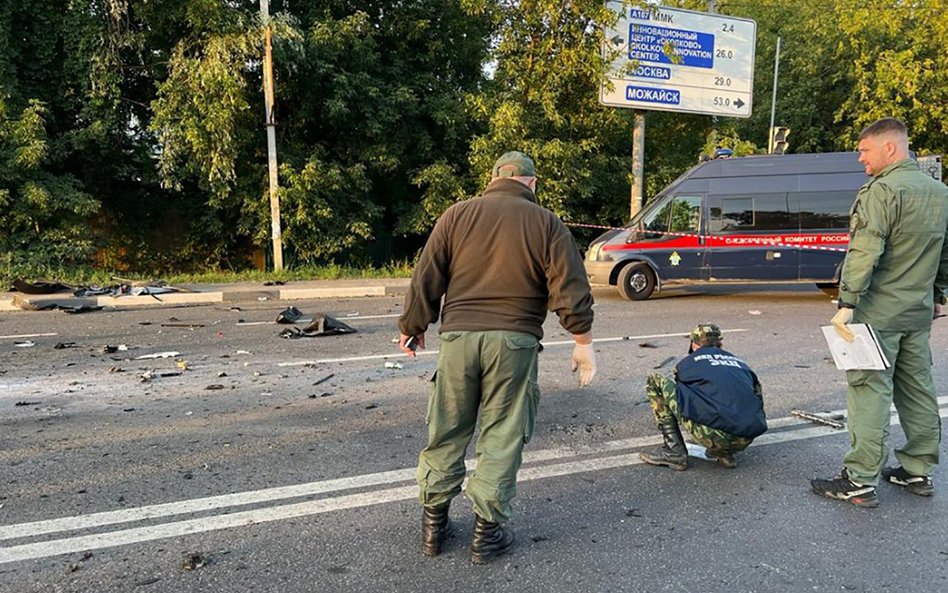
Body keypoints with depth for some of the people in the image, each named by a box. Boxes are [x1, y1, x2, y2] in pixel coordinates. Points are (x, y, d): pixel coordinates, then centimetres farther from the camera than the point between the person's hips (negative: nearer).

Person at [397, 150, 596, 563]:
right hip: (514, 342, -1)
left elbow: (426, 279, 6)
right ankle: (487, 530, 14)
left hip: (458, 336, 2)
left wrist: (412, 327, 16)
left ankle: (433, 522, 23)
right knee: (502, 437, 7)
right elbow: (570, 289, -3)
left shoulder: (457, 215, 7)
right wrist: (583, 341, 4)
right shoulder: (546, 223, 4)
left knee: (446, 432, 13)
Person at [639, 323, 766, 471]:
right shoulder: (740, 363, 27)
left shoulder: (688, 362, 18)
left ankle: (674, 452, 7)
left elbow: (681, 393, 32)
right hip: (746, 441, 4)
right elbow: (758, 399, 33)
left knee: (655, 382, 9)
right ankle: (724, 454, 17)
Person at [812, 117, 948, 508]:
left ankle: (860, 482, -1)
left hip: (879, 313, -9)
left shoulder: (882, 190, -15)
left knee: (870, 394, -5)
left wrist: (847, 303, -21)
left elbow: (865, 253, -22)